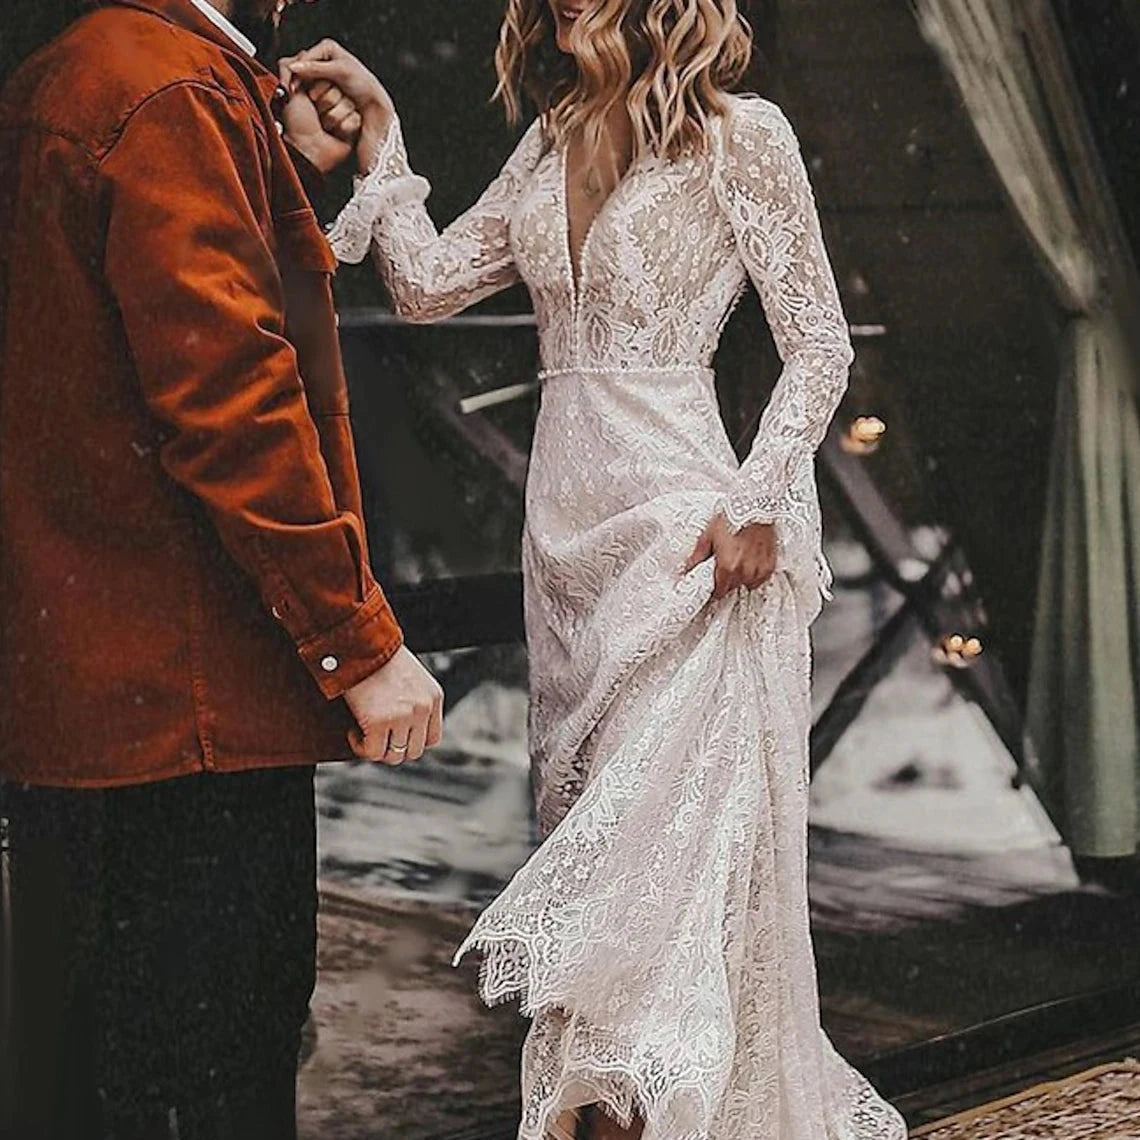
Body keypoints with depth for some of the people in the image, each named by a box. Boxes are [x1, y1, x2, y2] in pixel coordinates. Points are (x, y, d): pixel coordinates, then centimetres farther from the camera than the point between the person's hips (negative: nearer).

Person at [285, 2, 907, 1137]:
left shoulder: (738, 136, -4)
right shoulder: (550, 143, 14)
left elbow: (819, 345, -4)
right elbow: (428, 283, 13)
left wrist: (758, 501, -13)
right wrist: (378, 138, 5)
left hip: (679, 512, -7)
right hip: (565, 518, 7)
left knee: (676, 799, -11)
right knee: (588, 813, 10)